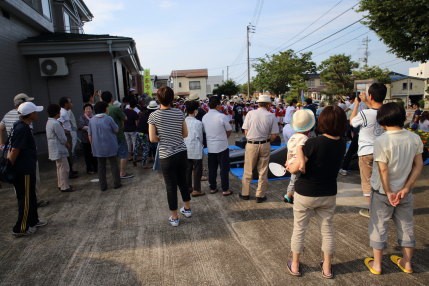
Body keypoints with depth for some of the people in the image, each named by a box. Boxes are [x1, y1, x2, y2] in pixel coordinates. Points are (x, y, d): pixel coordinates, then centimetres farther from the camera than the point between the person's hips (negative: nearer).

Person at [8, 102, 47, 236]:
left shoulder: (20, 125, 9)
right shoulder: (22, 129, -22)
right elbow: (15, 150, -24)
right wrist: (9, 167, -15)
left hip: (27, 168, 10)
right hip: (23, 170, -10)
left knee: (31, 196, 21)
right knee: (26, 199, 3)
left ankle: (33, 221, 35)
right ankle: (21, 228, 15)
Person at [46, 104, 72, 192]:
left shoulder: (49, 122, 10)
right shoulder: (55, 123, -21)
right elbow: (62, 138, -19)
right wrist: (66, 143, -2)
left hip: (55, 149, 11)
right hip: (59, 149, -10)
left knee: (60, 167, 18)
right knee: (64, 168, -4)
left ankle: (61, 184, 27)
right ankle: (64, 187, 0)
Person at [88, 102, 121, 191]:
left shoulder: (91, 120, 2)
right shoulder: (108, 119, -11)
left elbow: (89, 135, 6)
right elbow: (116, 130, -3)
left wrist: (92, 145, 15)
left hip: (98, 148, 4)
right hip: (110, 147, -3)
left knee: (101, 166, 10)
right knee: (113, 164, 7)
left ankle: (103, 186, 14)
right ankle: (116, 184, 12)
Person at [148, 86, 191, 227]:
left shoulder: (154, 116, -10)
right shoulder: (179, 113, -2)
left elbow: (152, 138, -10)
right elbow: (185, 134, 3)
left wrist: (162, 138, 8)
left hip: (166, 156, -3)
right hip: (182, 152, 3)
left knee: (171, 186, 8)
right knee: (182, 181, 21)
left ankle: (174, 218, 21)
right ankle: (187, 209, 37)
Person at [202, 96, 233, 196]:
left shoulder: (204, 117, 1)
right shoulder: (222, 116, -15)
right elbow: (229, 131, -5)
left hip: (210, 147, 5)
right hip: (222, 146, -5)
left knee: (212, 169, 14)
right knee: (224, 169, 6)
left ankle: (212, 188, 25)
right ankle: (225, 190, 13)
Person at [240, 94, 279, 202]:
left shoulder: (250, 113, -4)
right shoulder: (271, 116, -3)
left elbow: (246, 132, -3)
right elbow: (274, 135, -5)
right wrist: (267, 142, 12)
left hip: (251, 145, 0)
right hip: (265, 145, 1)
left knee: (248, 171, 12)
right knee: (263, 171, 12)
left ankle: (245, 194, 23)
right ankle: (260, 195, 21)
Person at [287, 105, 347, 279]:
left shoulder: (313, 143, -24)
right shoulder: (342, 144, -6)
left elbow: (295, 168, -21)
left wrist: (289, 166, 1)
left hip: (305, 194, -4)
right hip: (329, 194, 4)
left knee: (299, 229, 14)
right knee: (327, 230, 20)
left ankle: (295, 266, 30)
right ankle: (327, 268, 35)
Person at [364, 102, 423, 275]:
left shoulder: (381, 141, -21)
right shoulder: (415, 138, -4)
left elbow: (383, 170, -20)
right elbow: (419, 165, -2)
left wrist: (388, 192, -10)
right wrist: (406, 188, -3)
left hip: (383, 192, -4)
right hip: (404, 192, 5)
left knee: (379, 227, 11)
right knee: (406, 226, 20)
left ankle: (376, 264, 23)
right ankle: (407, 262, 37)